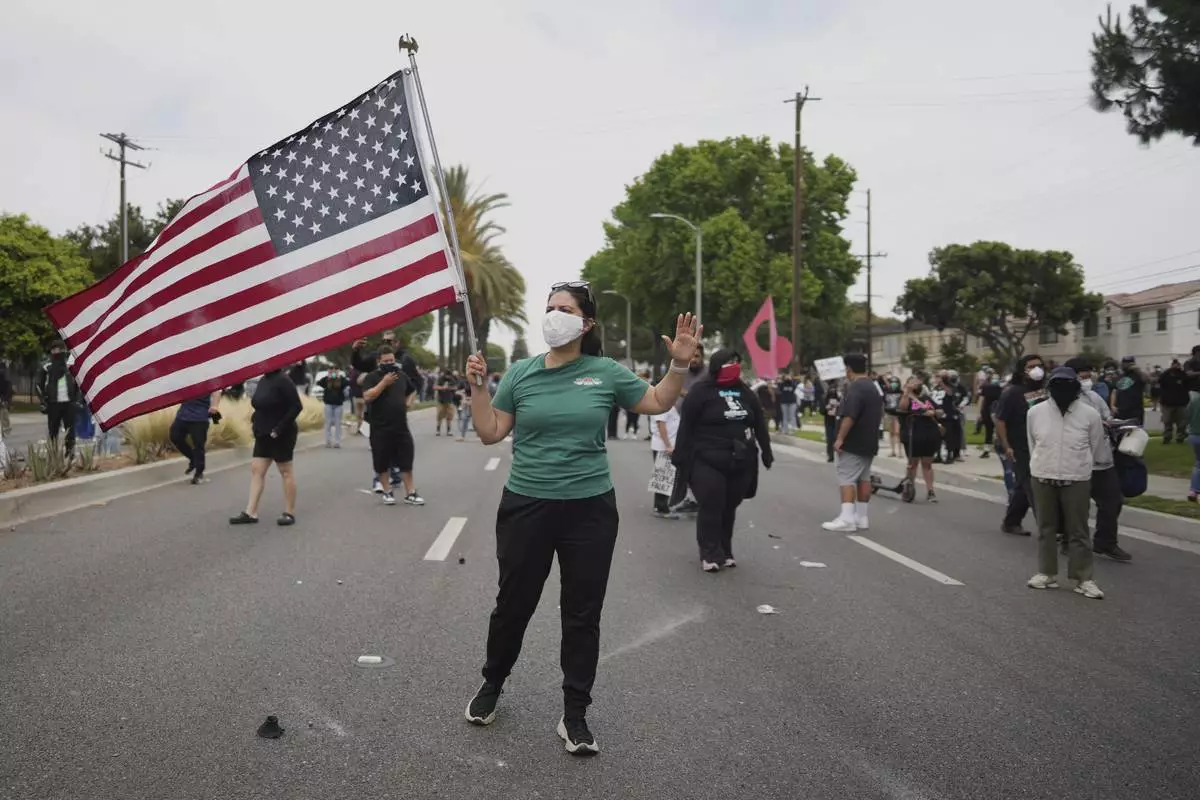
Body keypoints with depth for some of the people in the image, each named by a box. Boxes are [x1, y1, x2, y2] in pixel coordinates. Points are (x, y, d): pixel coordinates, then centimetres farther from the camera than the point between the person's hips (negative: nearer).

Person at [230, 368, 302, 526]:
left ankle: (289, 513, 10)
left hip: (281, 435, -9)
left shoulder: (283, 381, -16)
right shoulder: (263, 380, 9)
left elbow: (296, 406, -20)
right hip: (264, 435, 9)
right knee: (256, 470, 5)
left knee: (286, 472, 1)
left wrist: (279, 429, -21)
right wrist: (255, 421, 5)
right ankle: (251, 513, 7)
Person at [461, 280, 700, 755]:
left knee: (583, 614, 8)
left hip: (590, 508, 0)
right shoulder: (520, 373, 0)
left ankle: (574, 714, 23)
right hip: (525, 506, 0)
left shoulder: (606, 373, -1)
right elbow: (490, 433, 1)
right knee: (513, 605, 13)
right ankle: (492, 684, 39)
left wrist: (680, 364, -7)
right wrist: (476, 387, -10)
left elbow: (658, 402, 9)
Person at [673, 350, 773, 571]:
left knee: (729, 508, 10)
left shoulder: (745, 392, 13)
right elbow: (686, 426, -7)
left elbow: (760, 423, 18)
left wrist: (766, 451, 17)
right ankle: (710, 554, 2)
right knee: (711, 508, -6)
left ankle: (725, 552, 20)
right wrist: (681, 457, -10)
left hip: (740, 462, 5)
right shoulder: (701, 391, -5)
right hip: (708, 462, -5)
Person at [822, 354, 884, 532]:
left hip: (853, 443, -10)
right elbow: (879, 414, 22)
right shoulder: (873, 387, 15)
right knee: (864, 478, 11)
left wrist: (840, 438, -24)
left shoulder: (855, 388, -18)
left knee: (846, 478, -9)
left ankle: (847, 518, -14)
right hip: (869, 442, 10)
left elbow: (849, 416, -27)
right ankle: (862, 517, 14)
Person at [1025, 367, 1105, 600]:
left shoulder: (1090, 414, -8)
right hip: (1043, 478, 2)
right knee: (1046, 528, 11)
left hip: (1077, 480, -2)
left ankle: (1083, 579, 12)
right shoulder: (1035, 412, -4)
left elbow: (1094, 447, 6)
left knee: (1078, 531, 4)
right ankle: (1047, 574, 22)